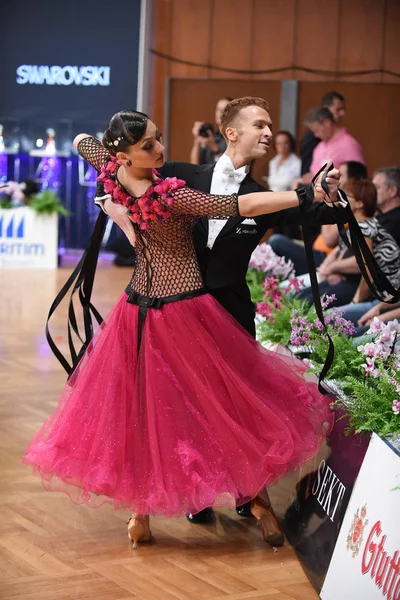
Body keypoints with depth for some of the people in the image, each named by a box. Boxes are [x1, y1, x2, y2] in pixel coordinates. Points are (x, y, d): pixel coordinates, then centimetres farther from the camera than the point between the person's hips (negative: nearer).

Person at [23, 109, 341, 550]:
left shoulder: (112, 175, -8)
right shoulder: (170, 196, -28)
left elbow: (81, 141, 14)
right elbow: (242, 206, -33)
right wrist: (309, 195, -33)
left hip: (138, 310, 7)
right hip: (183, 310, -7)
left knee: (142, 406, 15)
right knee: (224, 400, 7)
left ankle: (141, 510, 22)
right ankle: (255, 497, 17)